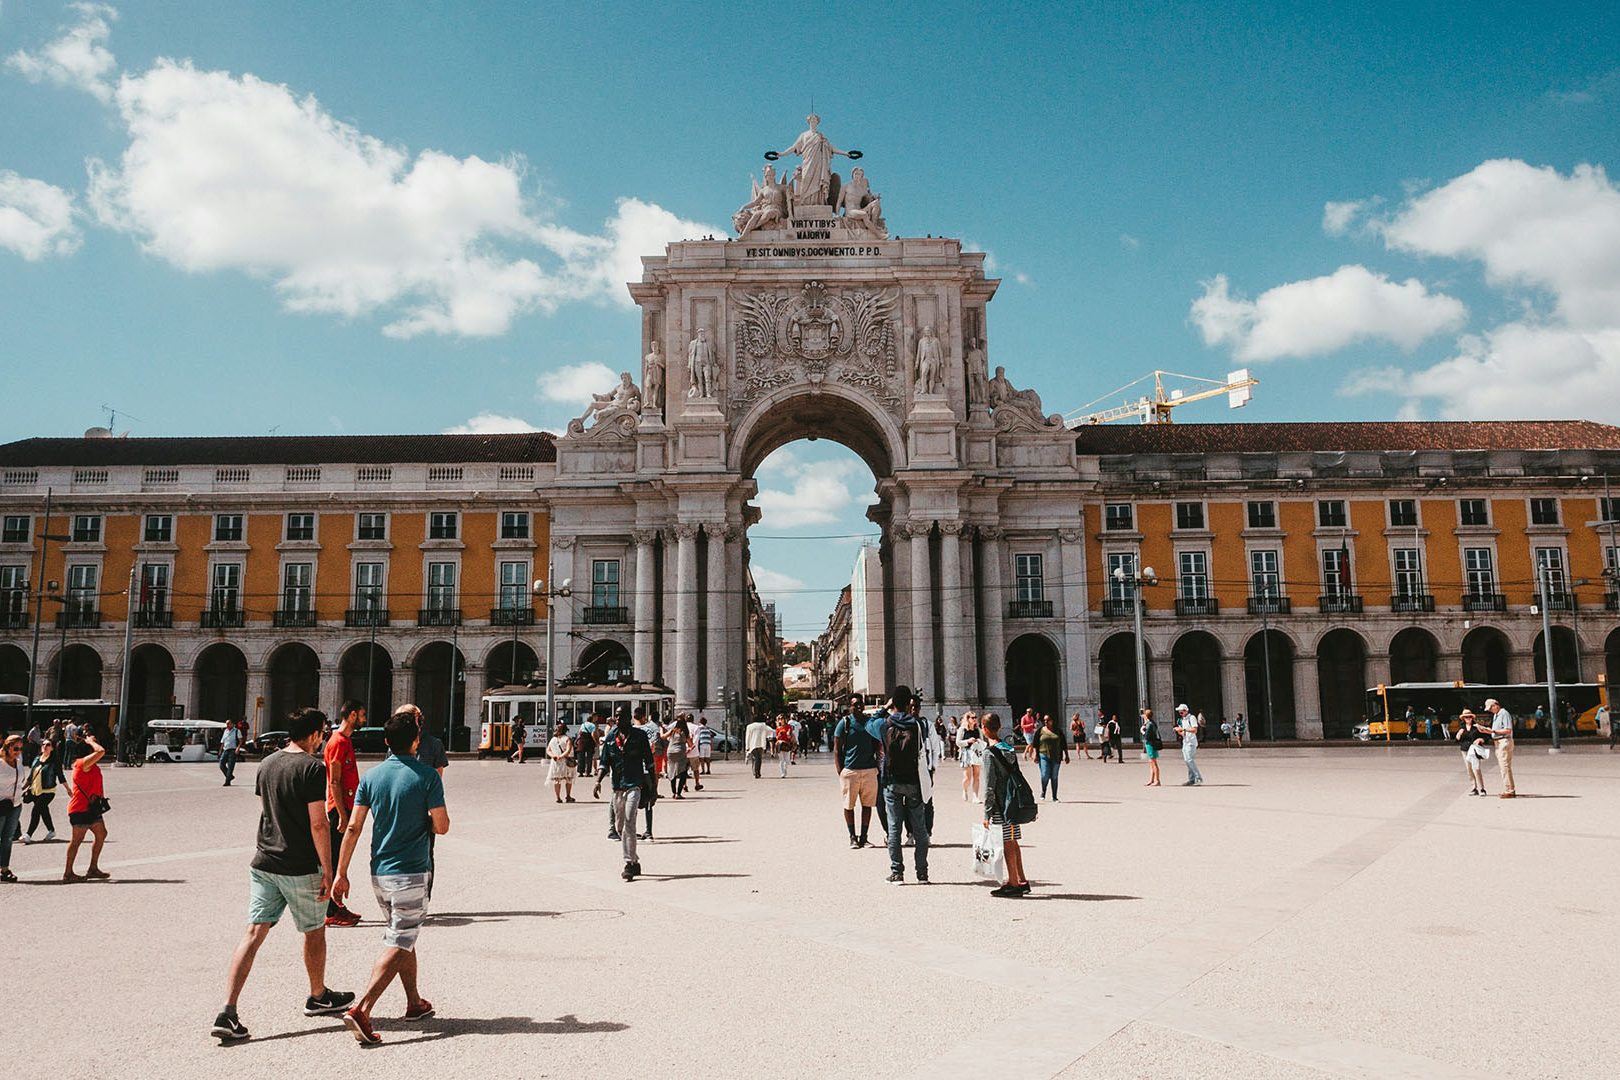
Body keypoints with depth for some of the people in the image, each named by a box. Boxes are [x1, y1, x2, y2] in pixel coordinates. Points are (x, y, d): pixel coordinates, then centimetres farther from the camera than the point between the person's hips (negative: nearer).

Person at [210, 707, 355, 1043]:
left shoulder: (266, 764, 7)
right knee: (314, 931, 13)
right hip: (301, 867, -6)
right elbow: (318, 824, -17)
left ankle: (228, 1012, -4)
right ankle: (318, 997, 30)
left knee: (254, 933, 4)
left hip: (263, 863, 6)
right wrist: (328, 870, -12)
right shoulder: (312, 768, -15)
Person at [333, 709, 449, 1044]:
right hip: (412, 874, -6)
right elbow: (441, 827, -10)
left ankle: (415, 1003, 31)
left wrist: (341, 873, 5)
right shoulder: (427, 777, -11)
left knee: (403, 938, 20)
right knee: (398, 945, -3)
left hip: (379, 873, 6)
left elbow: (353, 827, 0)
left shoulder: (371, 776, 2)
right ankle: (361, 1010, -16)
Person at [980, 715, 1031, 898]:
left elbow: (989, 786, -16)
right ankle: (1021, 881, 23)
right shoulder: (1010, 748, 9)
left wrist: (987, 814, -13)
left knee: (1008, 845, -2)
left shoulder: (989, 753, -14)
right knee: (1013, 843, 16)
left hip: (1000, 805, -8)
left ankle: (1014, 884, 2)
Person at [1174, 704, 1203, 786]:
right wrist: (1179, 731, 0)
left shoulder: (1191, 718, -8)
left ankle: (1198, 777, -12)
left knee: (1190, 760, -15)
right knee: (1187, 761, 6)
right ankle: (1191, 779, 10)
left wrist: (1183, 729, -21)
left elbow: (1194, 730, -19)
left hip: (1191, 743, -8)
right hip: (1185, 742, 9)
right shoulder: (1182, 720, 17)